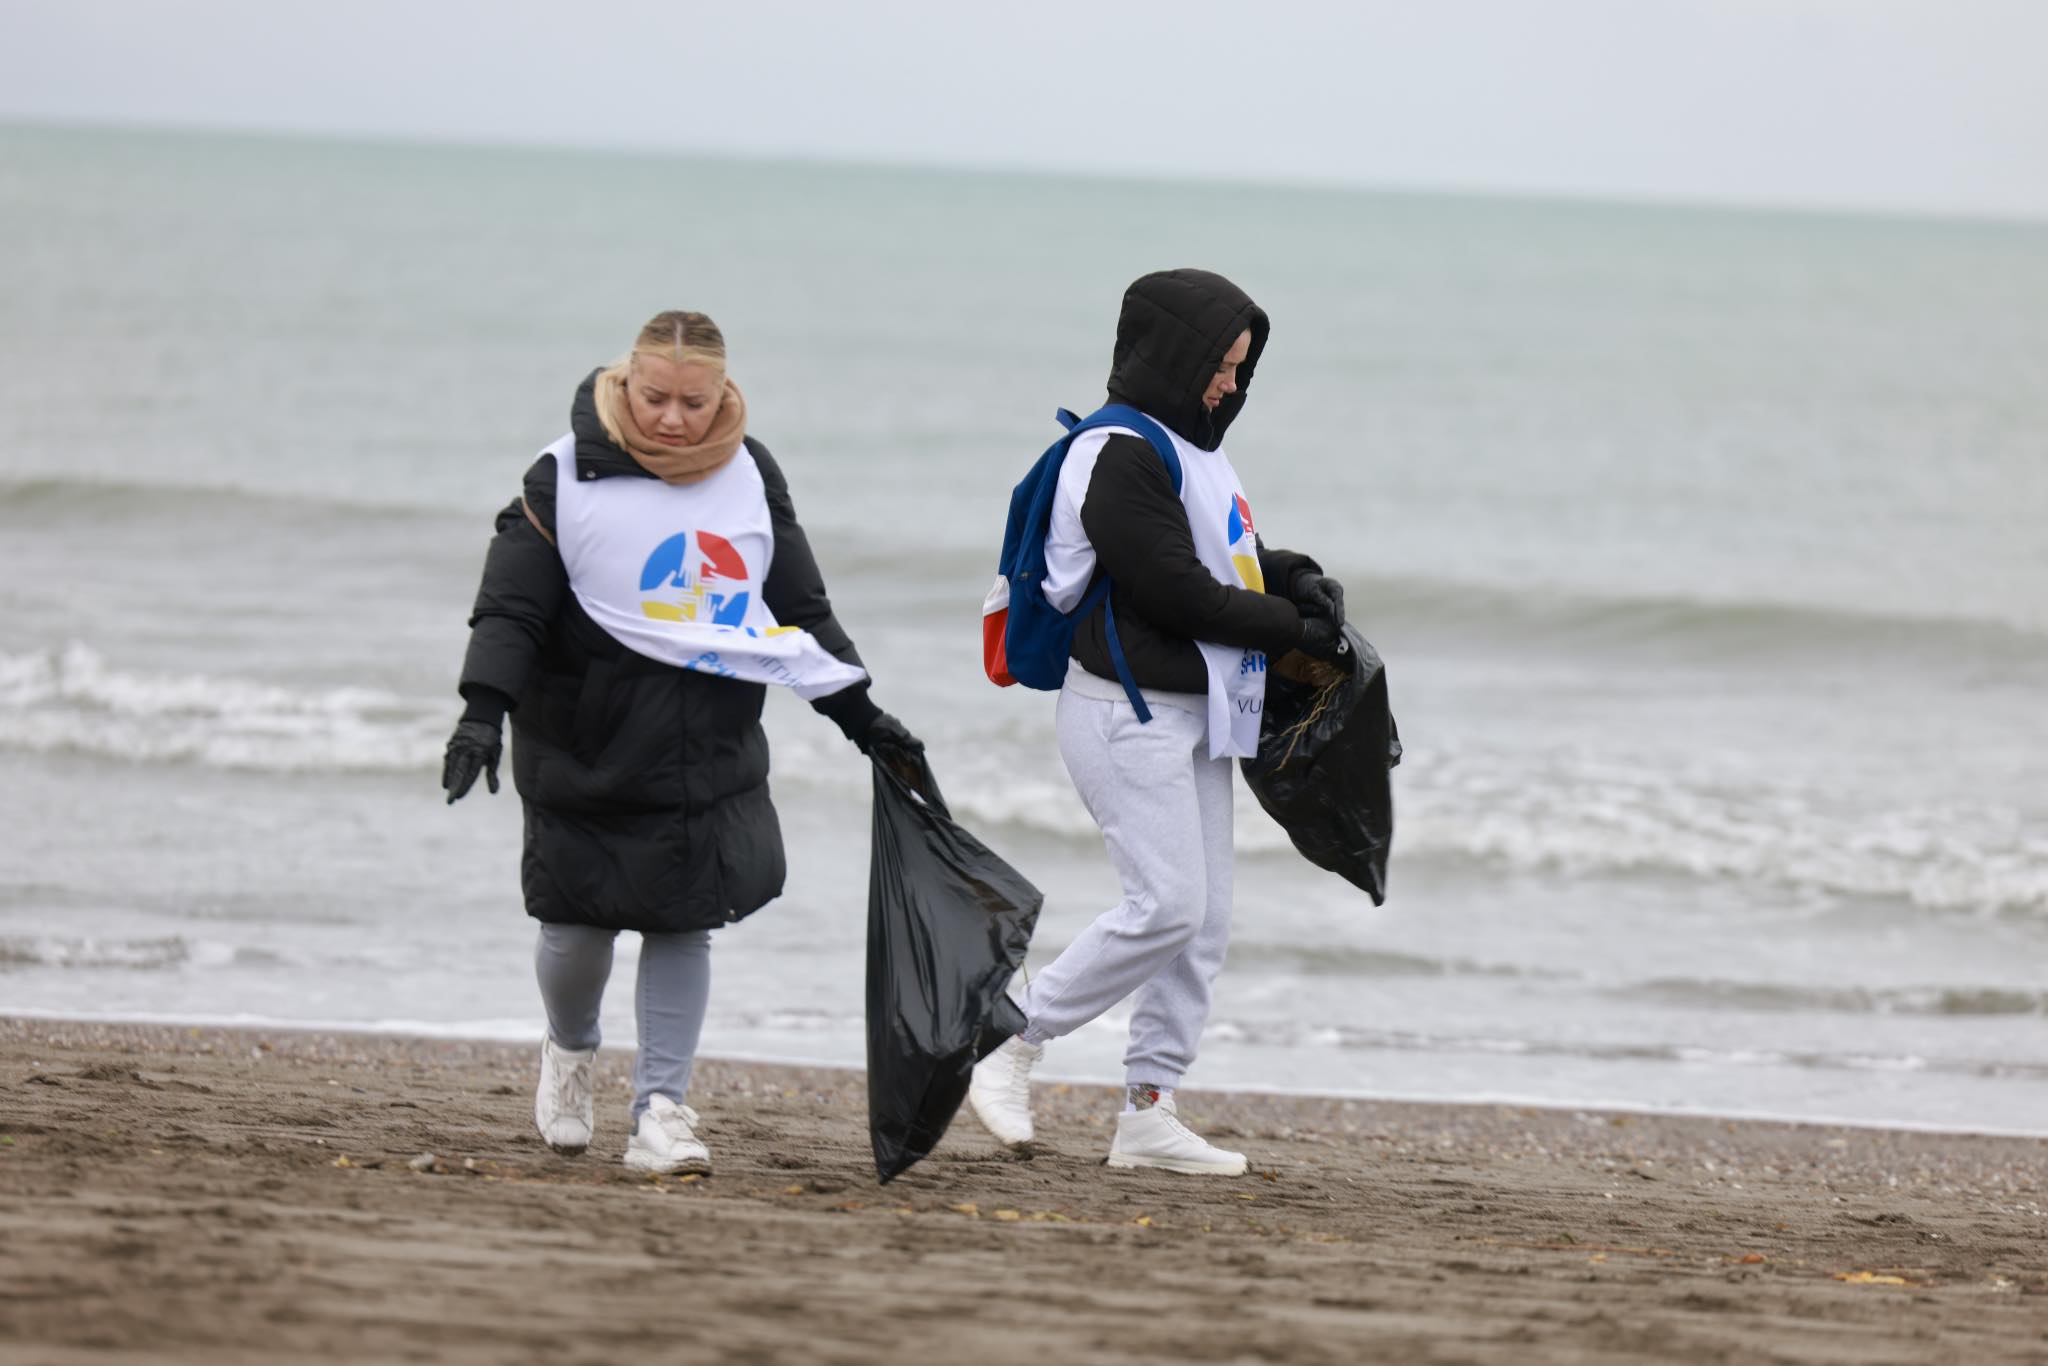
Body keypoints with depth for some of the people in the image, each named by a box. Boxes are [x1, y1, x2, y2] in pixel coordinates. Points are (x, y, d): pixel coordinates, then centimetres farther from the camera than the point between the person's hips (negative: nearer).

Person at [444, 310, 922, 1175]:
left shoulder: (750, 477, 4)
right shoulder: (567, 479, -9)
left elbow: (802, 610, 14)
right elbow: (510, 607, -8)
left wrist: (859, 714, 13)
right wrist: (485, 710, -21)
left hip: (710, 756, 2)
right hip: (585, 751, -2)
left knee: (684, 925, -3)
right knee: (580, 926, 5)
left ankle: (661, 1109, 2)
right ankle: (570, 1049, 35)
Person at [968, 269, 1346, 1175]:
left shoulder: (1190, 447, 15)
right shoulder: (1120, 456, -16)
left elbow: (1226, 559, 23)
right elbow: (1177, 592, -20)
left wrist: (1295, 577, 2)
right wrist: (1292, 627, -11)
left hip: (1194, 714, 10)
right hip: (1128, 712, -10)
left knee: (1204, 920, 7)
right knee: (1166, 906, -16)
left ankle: (1147, 1111, 10)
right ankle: (1011, 1043, -5)